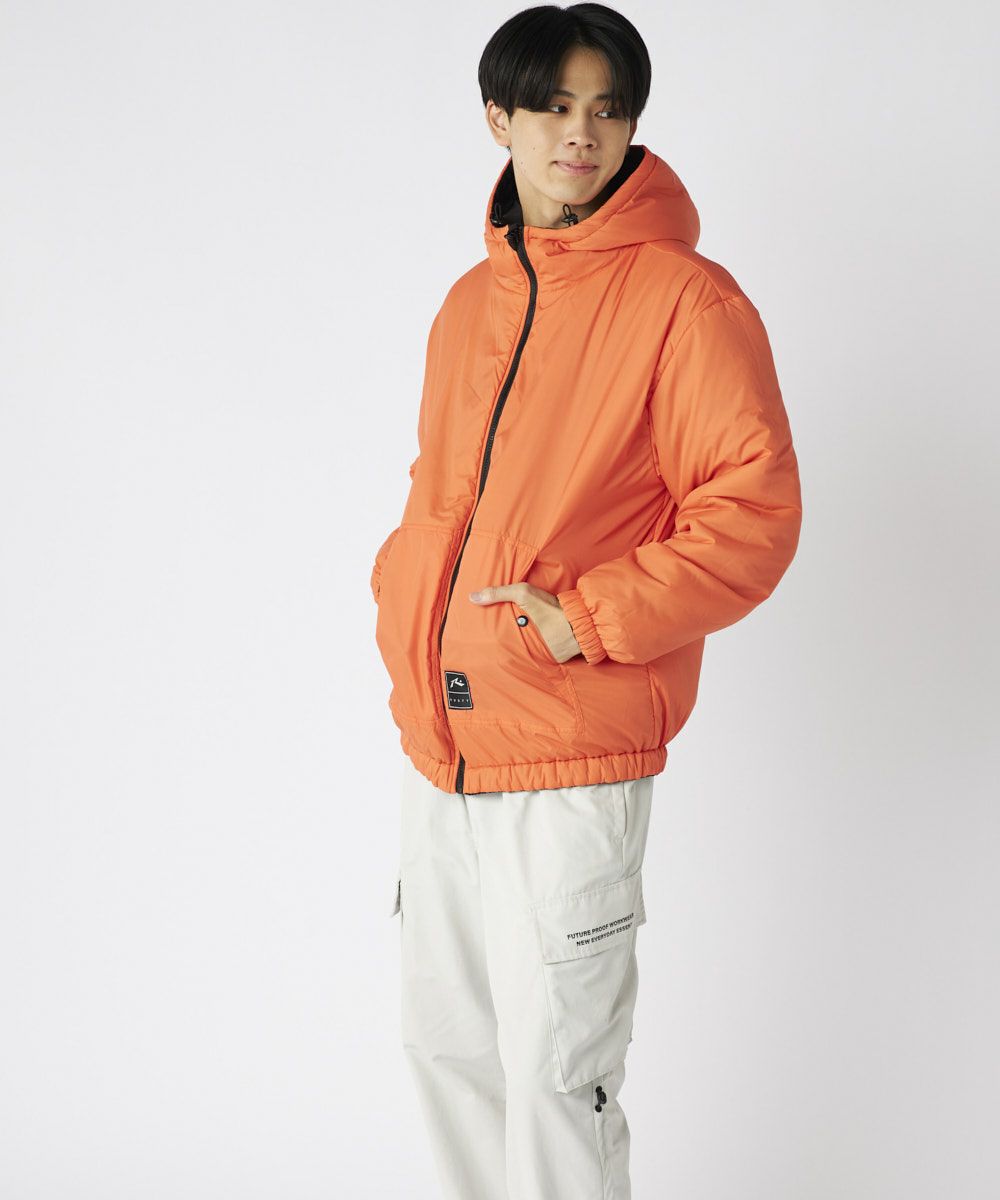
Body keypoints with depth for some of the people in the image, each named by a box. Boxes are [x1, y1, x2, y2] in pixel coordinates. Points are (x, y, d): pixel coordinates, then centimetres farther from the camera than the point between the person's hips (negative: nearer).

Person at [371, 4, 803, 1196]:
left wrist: (589, 620, -20)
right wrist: (402, 611, 7)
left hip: (571, 758, -7)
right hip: (437, 739, 7)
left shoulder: (683, 297, -9)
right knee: (447, 1042, 17)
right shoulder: (472, 300, 13)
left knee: (554, 1070, -1)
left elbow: (752, 509, -14)